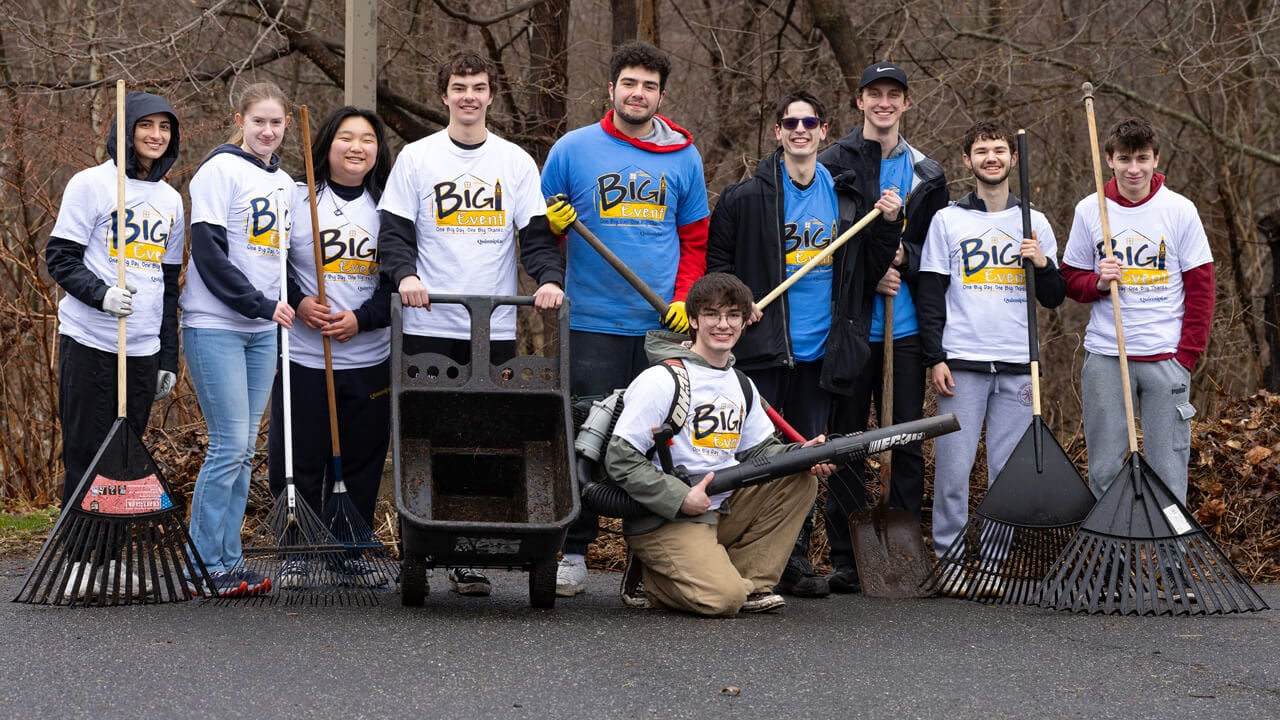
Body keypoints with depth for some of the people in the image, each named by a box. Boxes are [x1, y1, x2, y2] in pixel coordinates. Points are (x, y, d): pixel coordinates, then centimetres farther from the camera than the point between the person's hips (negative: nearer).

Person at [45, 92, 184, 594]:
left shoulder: (170, 200, 15)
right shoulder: (92, 184, -2)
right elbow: (60, 258, -6)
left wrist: (169, 357, 15)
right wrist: (100, 293, -23)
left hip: (143, 347, 5)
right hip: (89, 341, -5)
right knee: (85, 452, -3)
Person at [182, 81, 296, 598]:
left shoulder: (284, 183, 15)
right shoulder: (221, 171, -7)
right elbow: (209, 253, -14)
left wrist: (286, 306, 8)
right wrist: (260, 304, -15)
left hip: (262, 331, 7)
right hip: (216, 326, -7)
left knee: (243, 450, 6)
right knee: (229, 446, -10)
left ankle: (229, 560, 10)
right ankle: (204, 563, -3)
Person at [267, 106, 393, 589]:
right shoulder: (297, 200, 2)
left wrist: (361, 318, -11)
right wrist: (298, 304, -14)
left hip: (369, 359, 2)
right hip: (303, 357, -2)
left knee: (360, 460, 6)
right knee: (298, 460, 0)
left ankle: (350, 554, 18)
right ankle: (295, 554, 12)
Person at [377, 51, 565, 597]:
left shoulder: (516, 162, 11)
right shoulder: (417, 158, 7)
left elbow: (536, 234, 7)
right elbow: (394, 232, 3)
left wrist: (549, 278, -13)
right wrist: (405, 275, -17)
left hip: (496, 327, 1)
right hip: (430, 326, -1)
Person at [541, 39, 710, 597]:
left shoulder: (684, 157, 10)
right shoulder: (573, 149, 3)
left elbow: (695, 238, 15)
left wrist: (686, 299, 1)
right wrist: (550, 225, -13)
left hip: (665, 324, 2)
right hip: (593, 322, -2)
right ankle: (573, 553, 6)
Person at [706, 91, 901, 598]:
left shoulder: (845, 197, 10)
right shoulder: (748, 197, -1)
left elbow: (868, 272, 12)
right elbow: (714, 259, 5)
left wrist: (887, 226, -1)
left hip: (819, 348, 4)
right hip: (763, 346, -4)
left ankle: (796, 561, 16)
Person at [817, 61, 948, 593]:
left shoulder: (927, 175, 13)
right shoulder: (834, 164, 3)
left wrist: (903, 258, -7)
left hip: (905, 327, 2)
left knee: (907, 440, 3)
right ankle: (844, 559, 7)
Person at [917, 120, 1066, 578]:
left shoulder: (1035, 224, 12)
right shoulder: (948, 220, 7)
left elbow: (1054, 299, 13)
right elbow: (929, 295, 5)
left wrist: (1042, 264, -7)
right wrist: (935, 358, -3)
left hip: (1018, 367, 2)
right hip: (962, 364, -2)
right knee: (953, 467, -6)